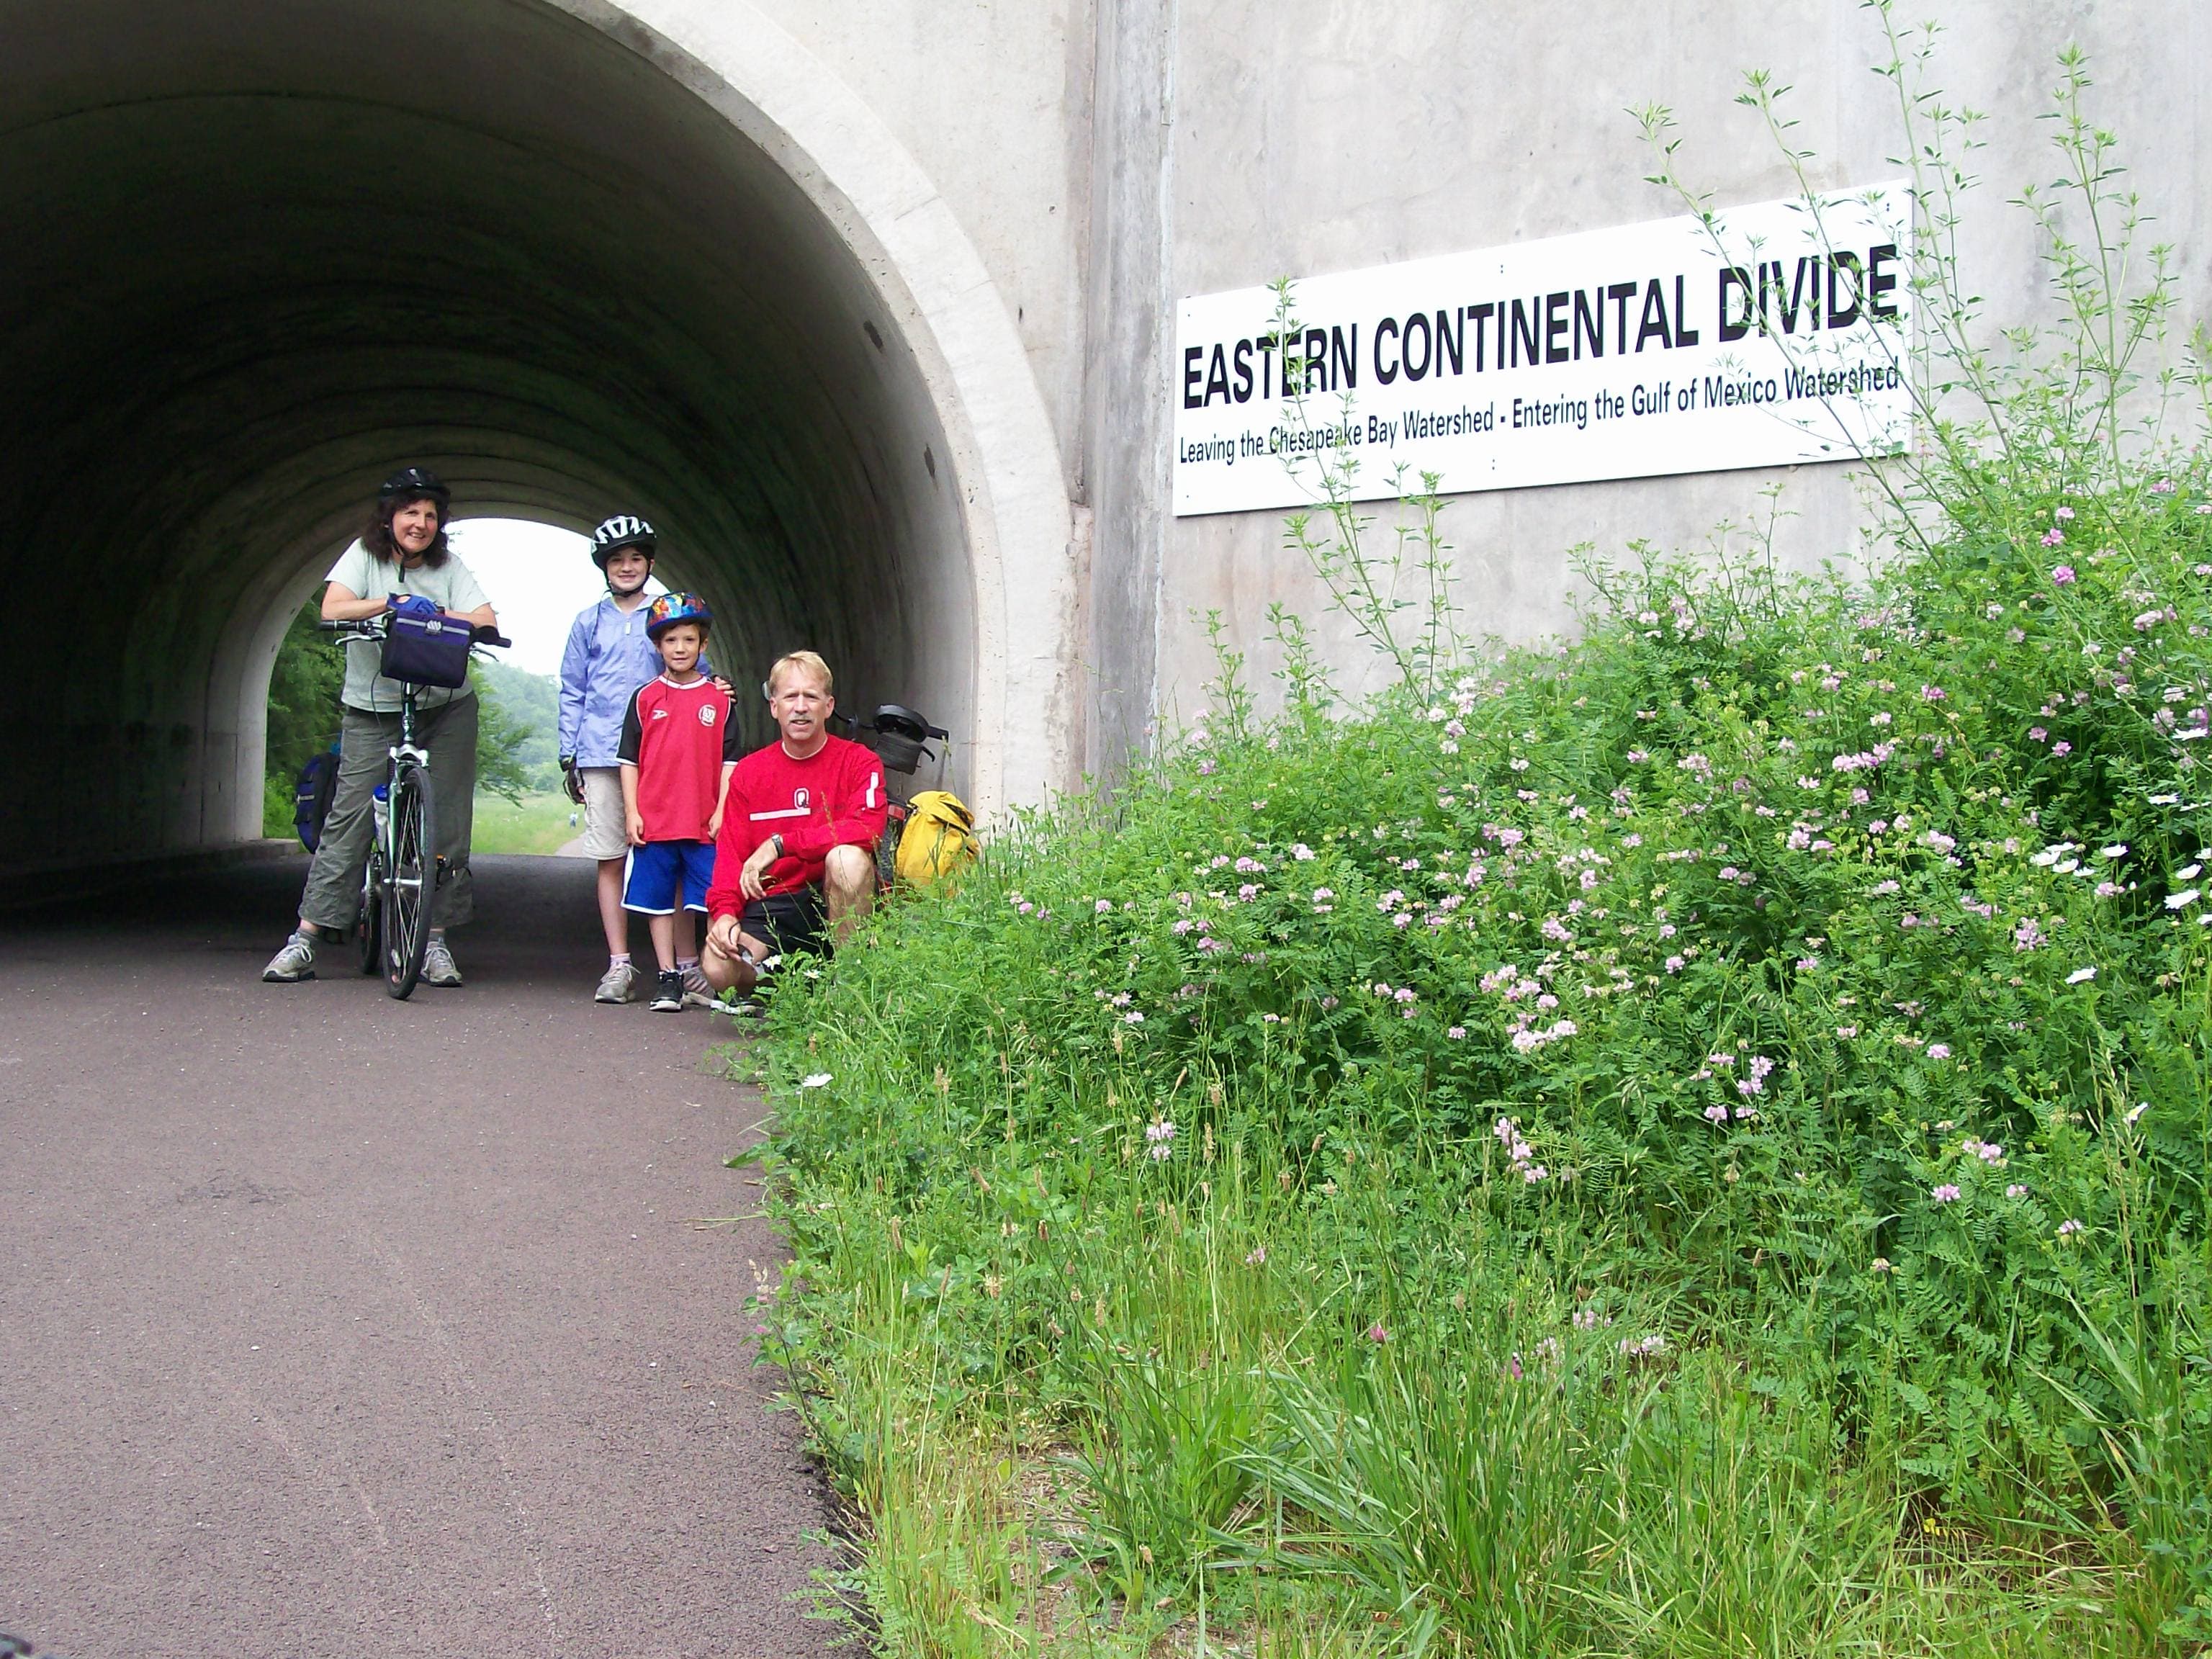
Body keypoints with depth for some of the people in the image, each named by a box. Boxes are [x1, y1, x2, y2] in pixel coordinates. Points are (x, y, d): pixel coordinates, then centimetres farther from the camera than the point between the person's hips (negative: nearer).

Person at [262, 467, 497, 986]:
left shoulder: (449, 567, 3)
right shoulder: (364, 555, 0)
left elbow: (486, 623, -7)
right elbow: (333, 609, -14)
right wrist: (392, 602, -24)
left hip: (446, 709, 2)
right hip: (372, 710, -2)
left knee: (447, 821, -2)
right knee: (349, 815, -8)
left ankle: (436, 939, 6)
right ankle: (305, 939, -6)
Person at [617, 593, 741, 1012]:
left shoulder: (718, 699, 6)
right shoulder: (645, 698, 6)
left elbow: (729, 761, 6)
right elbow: (629, 759, 7)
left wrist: (722, 811, -2)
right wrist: (631, 812, 0)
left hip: (705, 823, -1)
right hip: (653, 821, 1)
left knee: (708, 901, -3)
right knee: (660, 902, 4)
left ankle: (695, 971, 7)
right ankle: (669, 979, 11)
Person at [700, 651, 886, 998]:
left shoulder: (859, 762, -2)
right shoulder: (749, 772, 7)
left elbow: (866, 829, -21)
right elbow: (730, 854, 4)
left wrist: (779, 844, -23)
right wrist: (724, 912, -16)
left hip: (838, 904, -2)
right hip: (773, 906, 2)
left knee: (848, 857, -35)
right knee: (719, 968, -26)